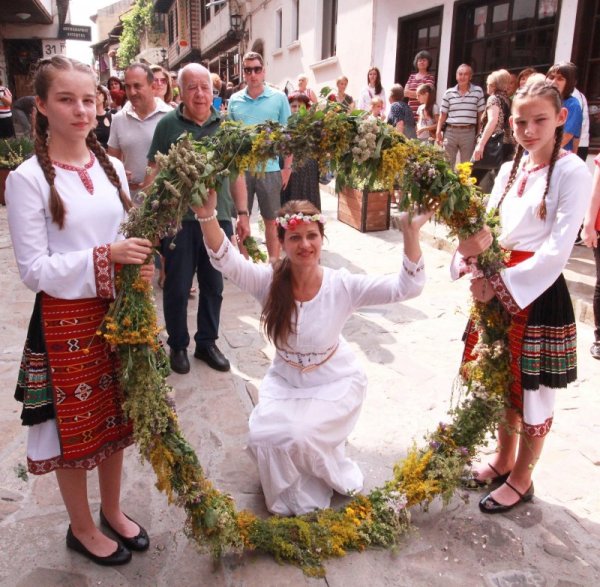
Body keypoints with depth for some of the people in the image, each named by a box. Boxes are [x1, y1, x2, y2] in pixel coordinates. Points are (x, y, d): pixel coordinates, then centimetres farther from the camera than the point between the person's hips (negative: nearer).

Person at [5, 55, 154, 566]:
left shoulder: (112, 168, 5)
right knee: (74, 427, 10)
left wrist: (140, 264, -9)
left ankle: (112, 510, 40)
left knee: (115, 416, 17)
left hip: (117, 311, 5)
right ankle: (82, 528, 34)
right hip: (65, 319, -5)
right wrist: (104, 257, -24)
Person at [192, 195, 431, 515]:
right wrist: (207, 212, -51)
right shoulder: (269, 280, -17)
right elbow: (225, 259, -33)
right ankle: (294, 500, 19)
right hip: (285, 380, 3)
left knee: (299, 435, -23)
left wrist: (411, 233, -43)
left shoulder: (342, 285, -21)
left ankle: (334, 478, 15)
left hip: (335, 383, -2)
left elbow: (407, 286, -28)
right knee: (263, 436, -15)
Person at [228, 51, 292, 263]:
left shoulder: (279, 98, 0)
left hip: (270, 168, -2)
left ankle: (274, 263, 17)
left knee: (272, 220, 6)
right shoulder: (234, 100, 7)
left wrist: (287, 167, -4)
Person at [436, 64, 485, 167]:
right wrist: (438, 131, 1)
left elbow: (480, 114, 5)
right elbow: (443, 114, 8)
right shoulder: (448, 93, 5)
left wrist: (479, 133, 2)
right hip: (450, 131, 1)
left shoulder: (478, 91, 2)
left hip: (469, 132, -1)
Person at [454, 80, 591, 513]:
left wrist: (499, 283, -22)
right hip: (500, 288, 6)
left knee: (534, 393, 9)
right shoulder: (510, 170, 8)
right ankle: (504, 460, 40)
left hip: (540, 293, -6)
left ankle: (521, 480, 28)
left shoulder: (573, 173, -12)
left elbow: (557, 251, -20)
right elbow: (490, 227, 4)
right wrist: (474, 244, -18)